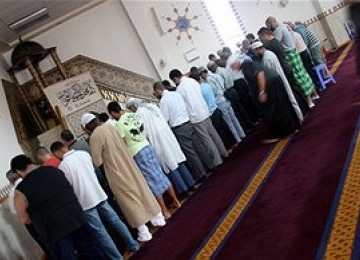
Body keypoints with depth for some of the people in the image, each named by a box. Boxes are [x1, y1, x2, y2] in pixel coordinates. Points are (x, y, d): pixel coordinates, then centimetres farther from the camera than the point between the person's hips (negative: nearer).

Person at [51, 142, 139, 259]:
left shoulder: (63, 166, -13)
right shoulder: (84, 153, 3)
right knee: (115, 220, 17)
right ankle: (133, 245, 27)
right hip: (99, 194, 5)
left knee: (99, 231, 4)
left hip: (85, 201, -5)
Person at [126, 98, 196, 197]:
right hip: (167, 134, 7)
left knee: (169, 165, 0)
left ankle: (183, 189, 4)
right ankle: (190, 183, 18)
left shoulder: (139, 114, -8)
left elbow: (144, 132, -10)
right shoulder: (152, 106, 12)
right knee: (176, 159, 13)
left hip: (157, 140, -7)